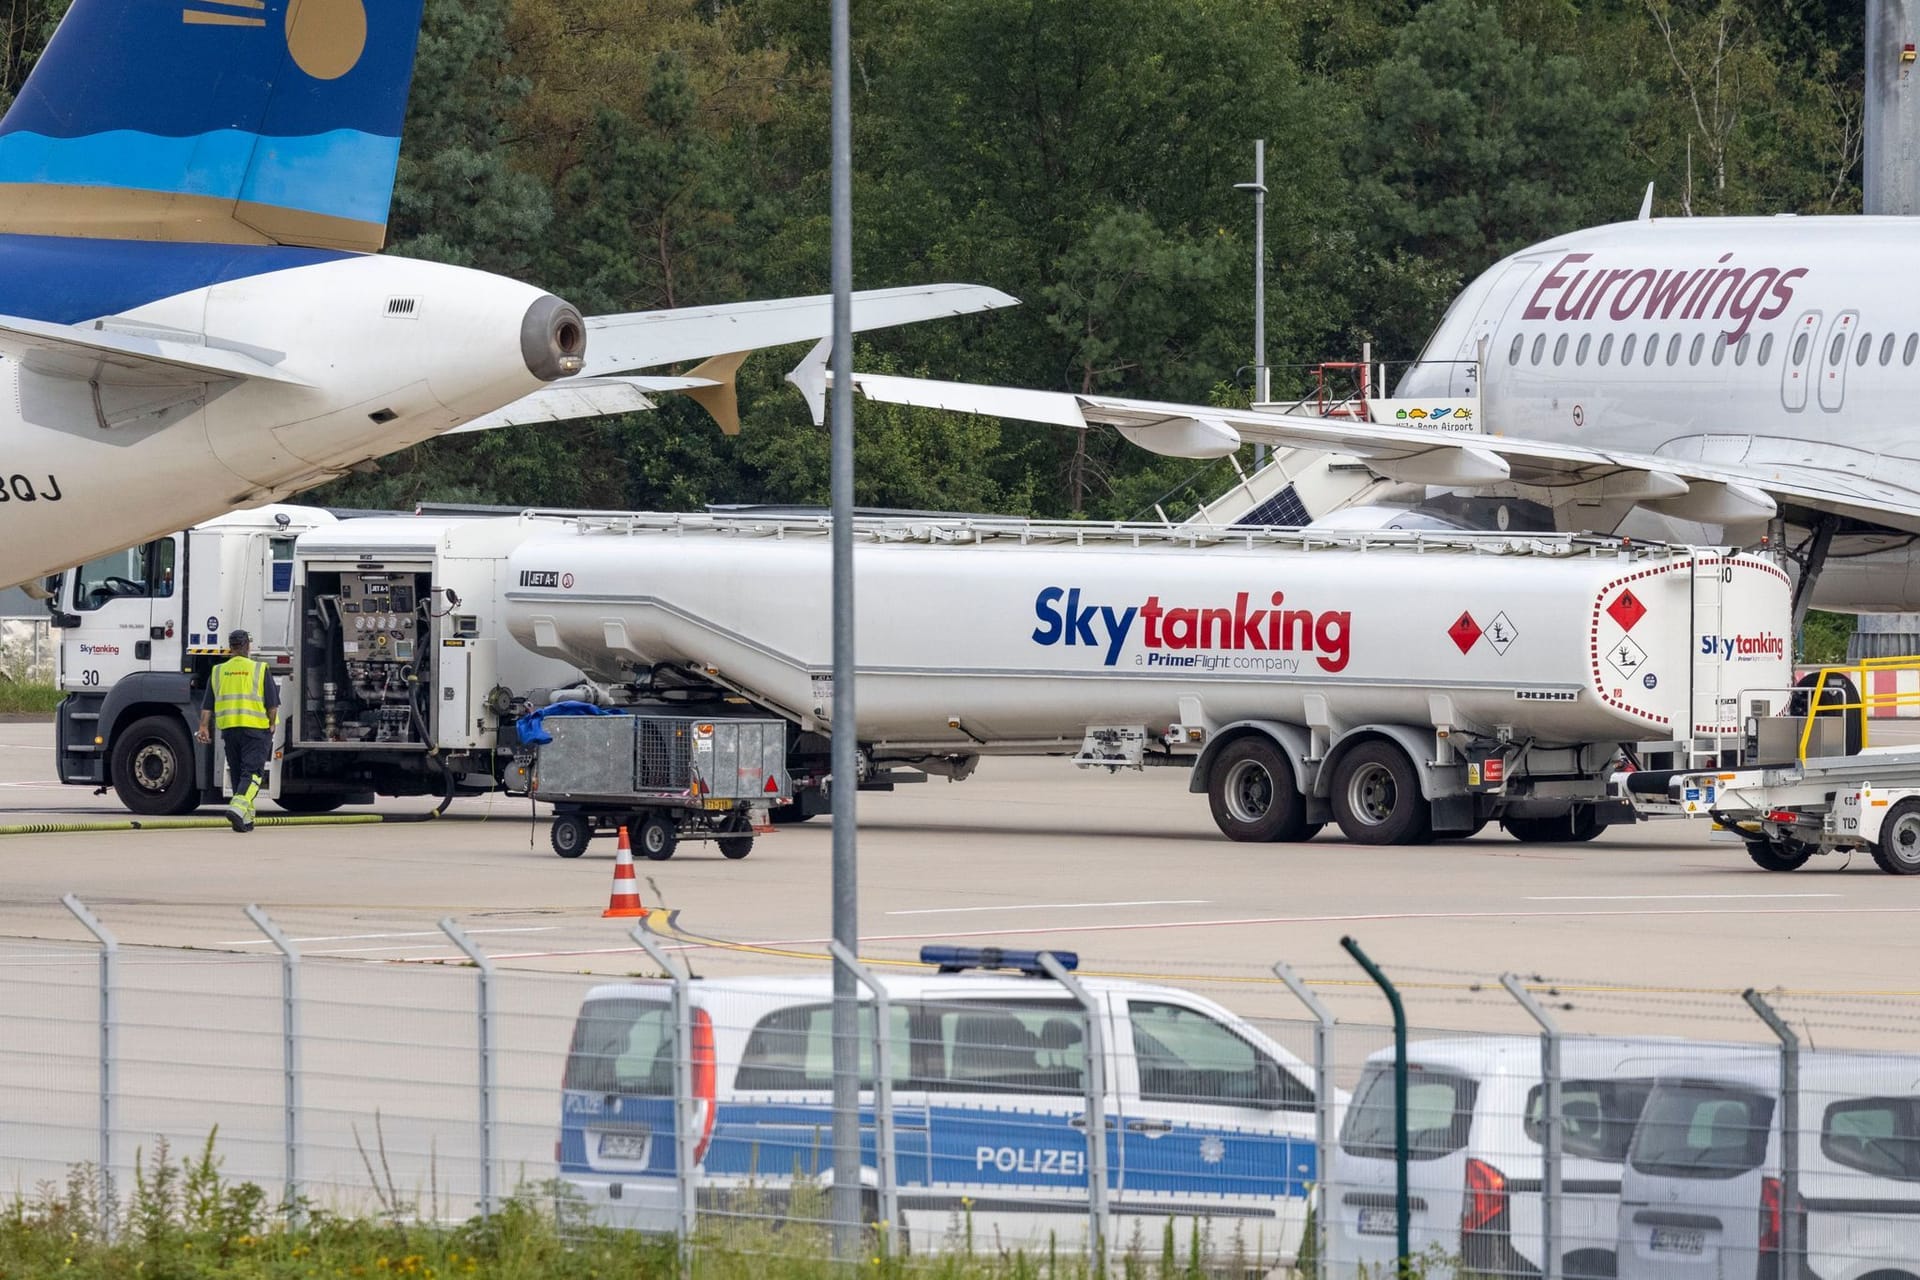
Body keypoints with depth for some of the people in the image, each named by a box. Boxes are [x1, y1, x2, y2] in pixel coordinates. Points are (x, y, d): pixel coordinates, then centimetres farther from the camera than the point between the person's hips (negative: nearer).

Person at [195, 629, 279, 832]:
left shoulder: (218, 672, 8)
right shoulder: (259, 670, -3)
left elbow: (207, 707, 6)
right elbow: (272, 704, -5)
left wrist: (204, 728, 8)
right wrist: (271, 725, 6)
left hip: (229, 730, 4)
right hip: (256, 729, -4)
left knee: (237, 775, 13)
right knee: (252, 773, -7)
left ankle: (246, 818, 16)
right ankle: (238, 808, -28)